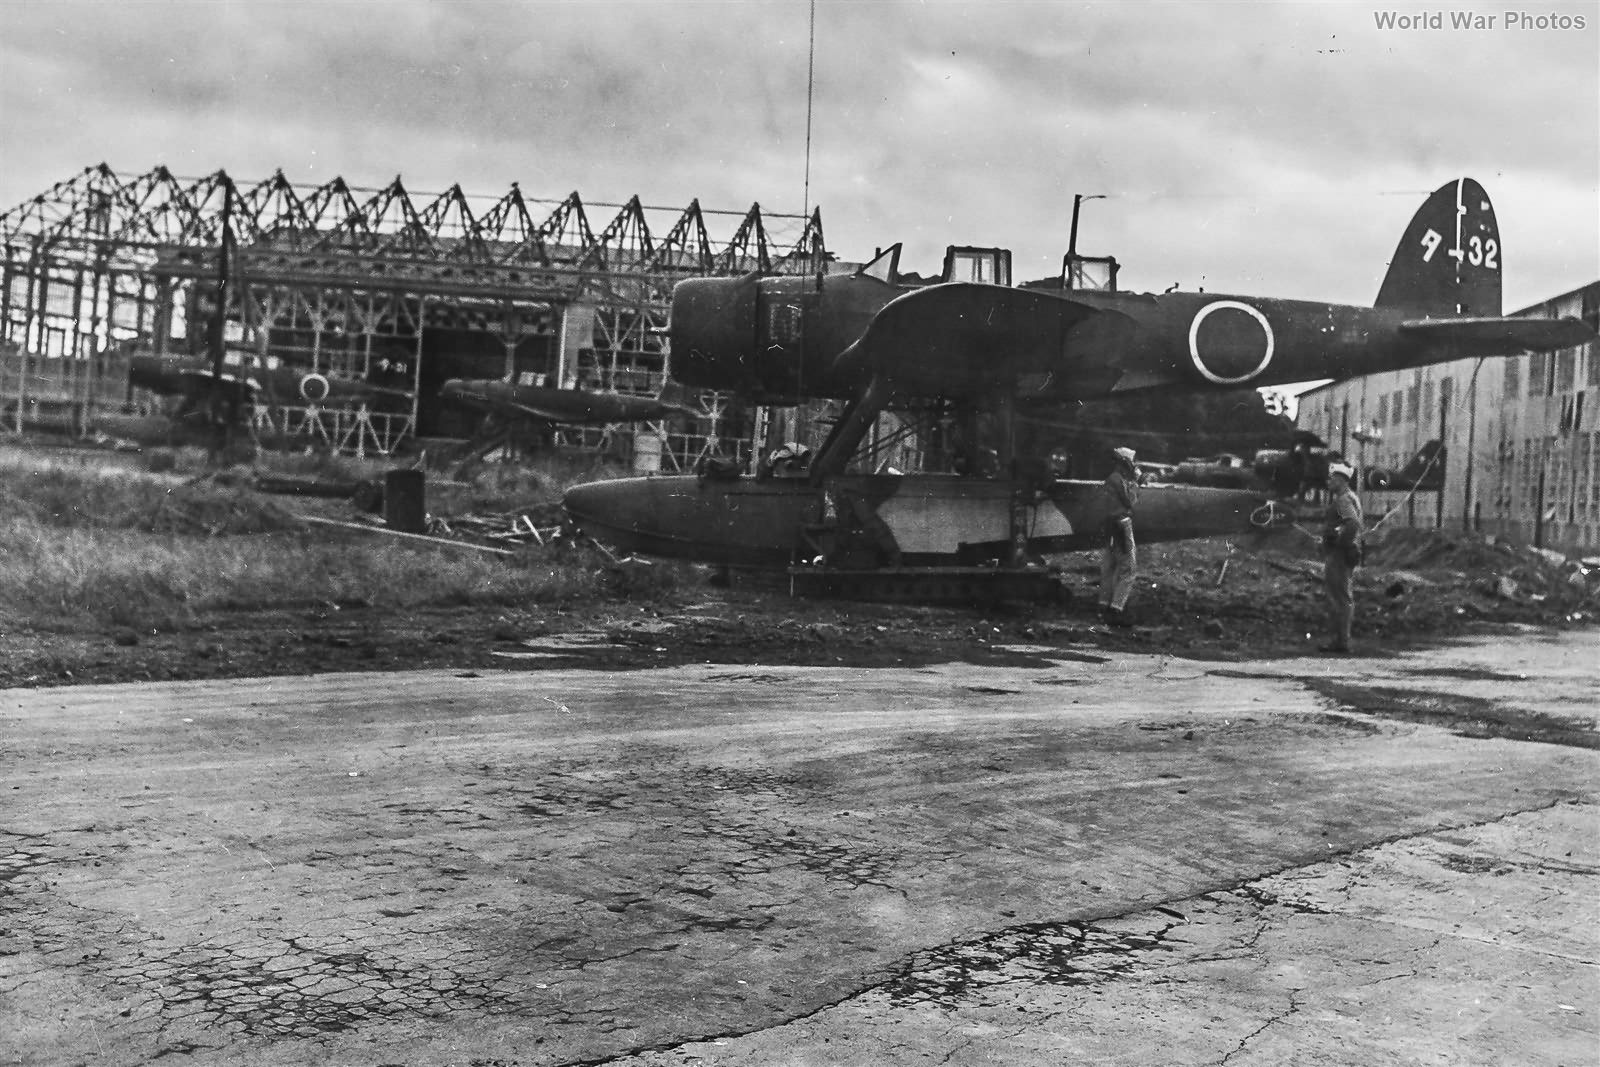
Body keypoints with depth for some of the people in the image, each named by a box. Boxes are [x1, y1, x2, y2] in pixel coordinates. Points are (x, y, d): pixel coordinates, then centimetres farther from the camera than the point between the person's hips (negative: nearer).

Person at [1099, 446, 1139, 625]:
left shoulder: (1113, 478, 14)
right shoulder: (1118, 480, -16)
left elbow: (1131, 500, 18)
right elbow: (1131, 501, -15)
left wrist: (1134, 481, 10)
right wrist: (1134, 483, -6)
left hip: (1112, 525, 10)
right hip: (1121, 524, -10)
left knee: (1109, 566, 16)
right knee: (1127, 568, -9)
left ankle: (1105, 604, 24)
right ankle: (1115, 610, -14)